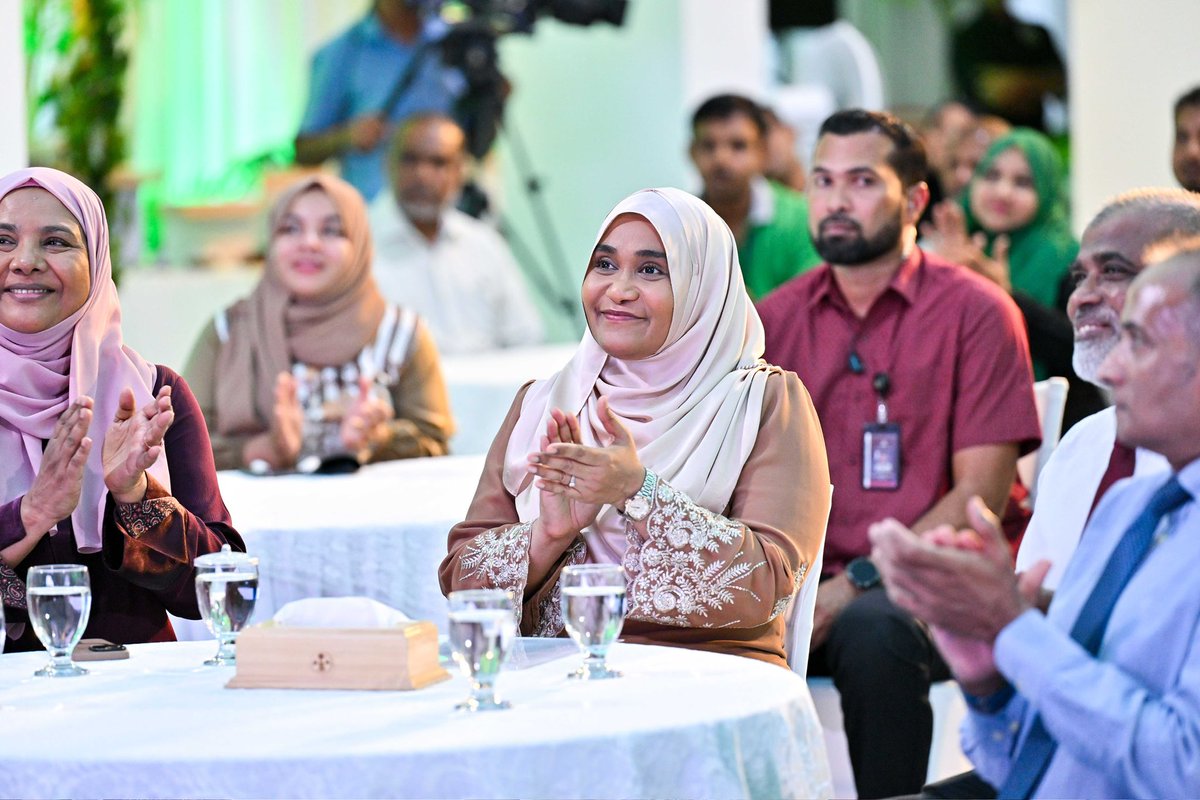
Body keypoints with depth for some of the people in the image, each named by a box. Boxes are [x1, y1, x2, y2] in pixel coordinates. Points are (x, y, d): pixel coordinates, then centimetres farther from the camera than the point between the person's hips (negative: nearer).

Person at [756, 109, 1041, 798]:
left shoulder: (975, 311, 0)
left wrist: (856, 585, -15)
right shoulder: (775, 319, 13)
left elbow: (982, 494, -6)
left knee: (872, 632, -36)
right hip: (806, 583, 4)